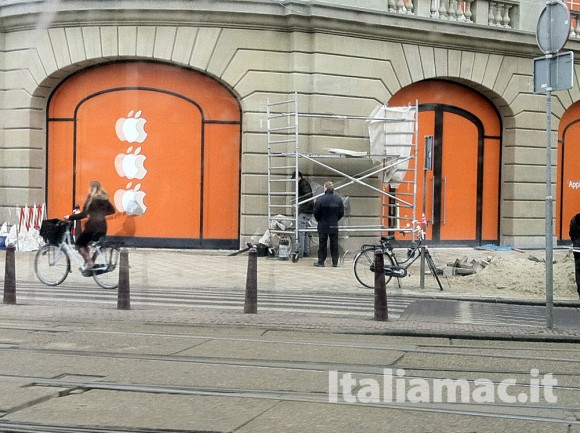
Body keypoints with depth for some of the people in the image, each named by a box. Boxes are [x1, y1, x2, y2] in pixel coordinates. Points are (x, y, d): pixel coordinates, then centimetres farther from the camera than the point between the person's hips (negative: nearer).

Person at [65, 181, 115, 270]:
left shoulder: (91, 199, -7)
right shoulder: (104, 198, 11)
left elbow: (83, 214, -12)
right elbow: (112, 210, 22)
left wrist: (70, 217, -5)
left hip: (92, 226, -6)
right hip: (103, 226, 6)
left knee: (79, 244, 7)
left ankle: (89, 261, -11)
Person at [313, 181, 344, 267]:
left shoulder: (320, 199, -13)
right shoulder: (338, 199, -1)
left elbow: (316, 212, -8)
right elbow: (342, 212, 4)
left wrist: (319, 220, 10)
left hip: (323, 225, -3)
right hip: (334, 226, 3)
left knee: (322, 243, 4)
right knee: (334, 244, 8)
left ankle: (321, 262, 4)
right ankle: (335, 262, 9)